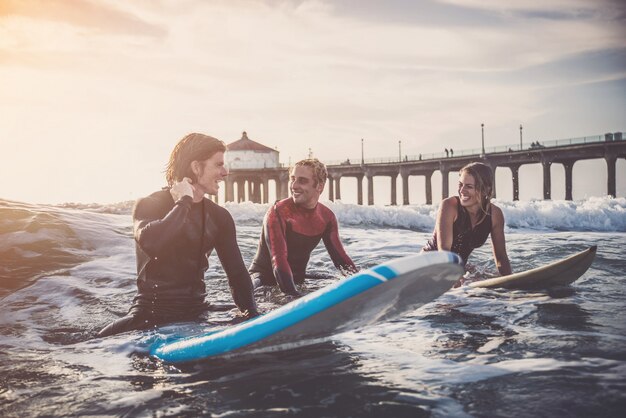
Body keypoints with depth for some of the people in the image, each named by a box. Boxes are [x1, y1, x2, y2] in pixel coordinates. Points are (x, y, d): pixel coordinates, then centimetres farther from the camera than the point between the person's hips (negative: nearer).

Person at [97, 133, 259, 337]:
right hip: (149, 315, -4)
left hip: (196, 314, 5)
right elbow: (150, 244, -29)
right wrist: (183, 203, -17)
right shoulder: (148, 205, -5)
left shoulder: (219, 217, 7)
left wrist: (252, 316, -10)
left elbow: (237, 272, 7)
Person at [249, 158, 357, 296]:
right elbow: (278, 260, -30)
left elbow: (339, 256, 1)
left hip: (297, 280, 6)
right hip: (264, 280, -6)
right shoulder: (277, 213, -21)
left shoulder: (327, 217, -2)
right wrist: (295, 297, -43)